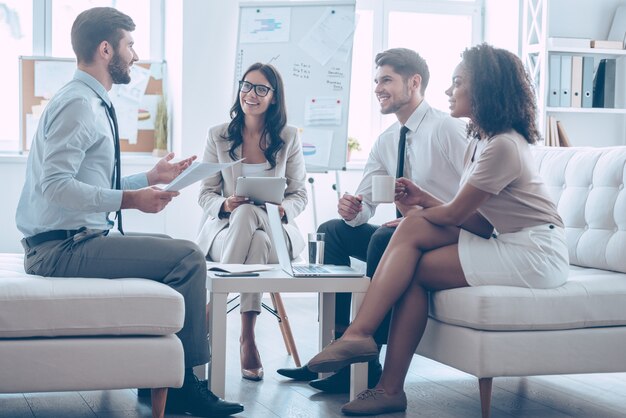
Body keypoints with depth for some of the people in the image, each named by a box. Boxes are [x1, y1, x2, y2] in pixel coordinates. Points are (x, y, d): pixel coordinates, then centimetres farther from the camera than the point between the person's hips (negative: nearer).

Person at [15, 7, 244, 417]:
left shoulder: (93, 103, 16)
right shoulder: (78, 104, -15)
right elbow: (56, 184, -24)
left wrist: (151, 178, 18)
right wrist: (129, 199, -26)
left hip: (75, 240, 11)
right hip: (62, 246, -11)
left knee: (174, 249, 19)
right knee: (188, 258, -18)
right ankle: (183, 381, -7)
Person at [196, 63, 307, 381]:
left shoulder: (288, 137, 9)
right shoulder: (218, 136, 8)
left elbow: (299, 195, 7)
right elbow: (205, 194, 6)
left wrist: (283, 209, -17)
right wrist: (225, 205, -17)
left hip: (275, 229, 0)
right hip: (224, 227, 0)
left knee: (248, 215, -38)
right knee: (257, 242, -38)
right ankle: (247, 339, -36)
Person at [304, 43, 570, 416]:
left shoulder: (502, 146, -17)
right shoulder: (481, 140, 13)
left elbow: (456, 213, -11)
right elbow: (470, 217, 9)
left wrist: (413, 213, 5)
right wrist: (424, 201, -1)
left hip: (535, 255, -9)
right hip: (508, 242, 9)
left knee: (417, 268, -16)